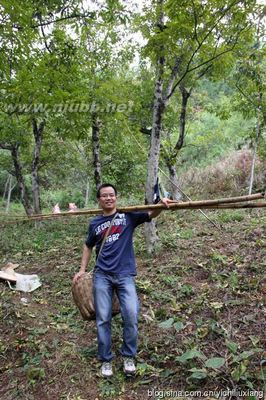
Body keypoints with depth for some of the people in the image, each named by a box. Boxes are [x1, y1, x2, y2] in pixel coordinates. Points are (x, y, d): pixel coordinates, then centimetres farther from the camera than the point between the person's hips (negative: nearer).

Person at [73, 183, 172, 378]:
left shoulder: (128, 215, 1)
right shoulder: (95, 223, 9)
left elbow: (151, 214, -13)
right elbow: (88, 246, 23)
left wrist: (161, 205, -34)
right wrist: (82, 269, 16)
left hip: (125, 275, -2)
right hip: (102, 276, 2)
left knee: (131, 316, -9)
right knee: (103, 319, 4)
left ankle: (129, 356, 15)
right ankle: (106, 360, 22)